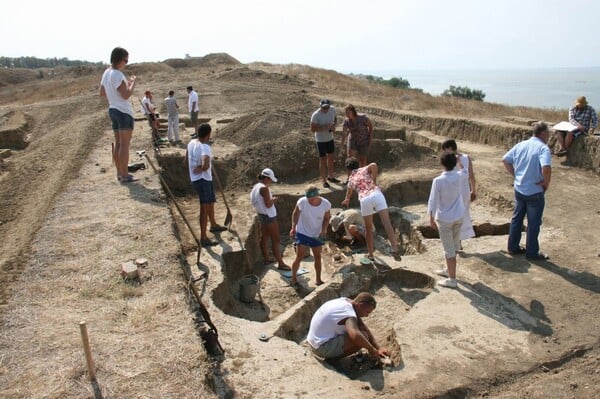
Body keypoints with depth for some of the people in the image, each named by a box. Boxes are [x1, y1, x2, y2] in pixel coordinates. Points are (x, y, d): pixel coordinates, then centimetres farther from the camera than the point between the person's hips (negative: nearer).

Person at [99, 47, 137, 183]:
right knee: (125, 144, -6)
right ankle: (125, 175, -4)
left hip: (113, 110, 9)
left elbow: (102, 93, 19)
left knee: (118, 143, 12)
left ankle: (119, 173, 17)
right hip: (123, 111, -9)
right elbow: (126, 95, -22)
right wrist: (132, 83, -7)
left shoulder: (106, 73, 11)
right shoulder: (117, 75, -18)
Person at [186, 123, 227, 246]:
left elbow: (187, 159, 16)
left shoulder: (191, 143, 3)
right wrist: (201, 168, -20)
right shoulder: (205, 147, -24)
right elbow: (206, 165, -40)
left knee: (211, 202, 26)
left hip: (195, 179, 10)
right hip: (203, 180, -10)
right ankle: (203, 238, -1)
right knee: (205, 208, -5)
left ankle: (213, 225, 46)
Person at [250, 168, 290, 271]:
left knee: (264, 238, 18)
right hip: (269, 217, -10)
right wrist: (273, 200, -7)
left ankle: (266, 259, 29)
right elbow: (268, 204, -25)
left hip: (261, 215, 10)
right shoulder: (264, 188, -22)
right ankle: (280, 263, 1)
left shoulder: (256, 186, 6)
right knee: (276, 240, -3)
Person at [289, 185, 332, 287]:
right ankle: (293, 278, 16)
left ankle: (318, 280, 30)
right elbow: (295, 214, -5)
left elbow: (326, 218, -3)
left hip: (317, 235, 2)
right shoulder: (302, 202, -23)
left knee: (318, 257, 13)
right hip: (302, 233, -2)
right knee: (299, 257, -4)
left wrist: (324, 230, -17)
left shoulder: (326, 204, -19)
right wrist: (293, 228, -10)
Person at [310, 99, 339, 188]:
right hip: (321, 140, -6)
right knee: (323, 160, 1)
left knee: (331, 157, 19)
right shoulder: (316, 115, -24)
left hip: (330, 138, 6)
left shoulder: (332, 110, -8)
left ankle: (330, 176, 39)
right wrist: (324, 128, -33)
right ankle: (324, 181, 15)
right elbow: (312, 129, -21)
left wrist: (333, 125, -10)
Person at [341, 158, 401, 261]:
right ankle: (395, 248, -27)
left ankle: (371, 254, 24)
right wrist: (375, 181, 8)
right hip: (376, 194, -1)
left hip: (364, 200, 1)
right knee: (387, 223, -11)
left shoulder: (351, 178, 30)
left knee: (368, 228, 17)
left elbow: (349, 191, 53)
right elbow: (374, 165, -3)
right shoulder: (365, 169, 24)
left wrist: (346, 200, 75)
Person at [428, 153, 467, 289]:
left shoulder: (438, 180, -20)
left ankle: (452, 279, 10)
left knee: (449, 249, 2)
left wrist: (431, 219, -4)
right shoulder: (459, 176, -6)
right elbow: (465, 172, 22)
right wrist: (459, 161, 35)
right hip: (459, 216, 6)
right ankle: (448, 270, 39)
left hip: (444, 219, -5)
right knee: (454, 246, 20)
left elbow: (433, 201, -15)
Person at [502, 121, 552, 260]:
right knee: (534, 223, 7)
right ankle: (532, 252, 19)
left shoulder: (521, 145, 2)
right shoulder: (543, 148, -18)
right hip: (535, 192, -6)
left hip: (519, 189, 6)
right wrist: (546, 184, -16)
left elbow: (505, 160, 6)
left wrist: (515, 175, 9)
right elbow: (546, 168, -33)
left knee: (517, 218, 18)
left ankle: (513, 247, 28)